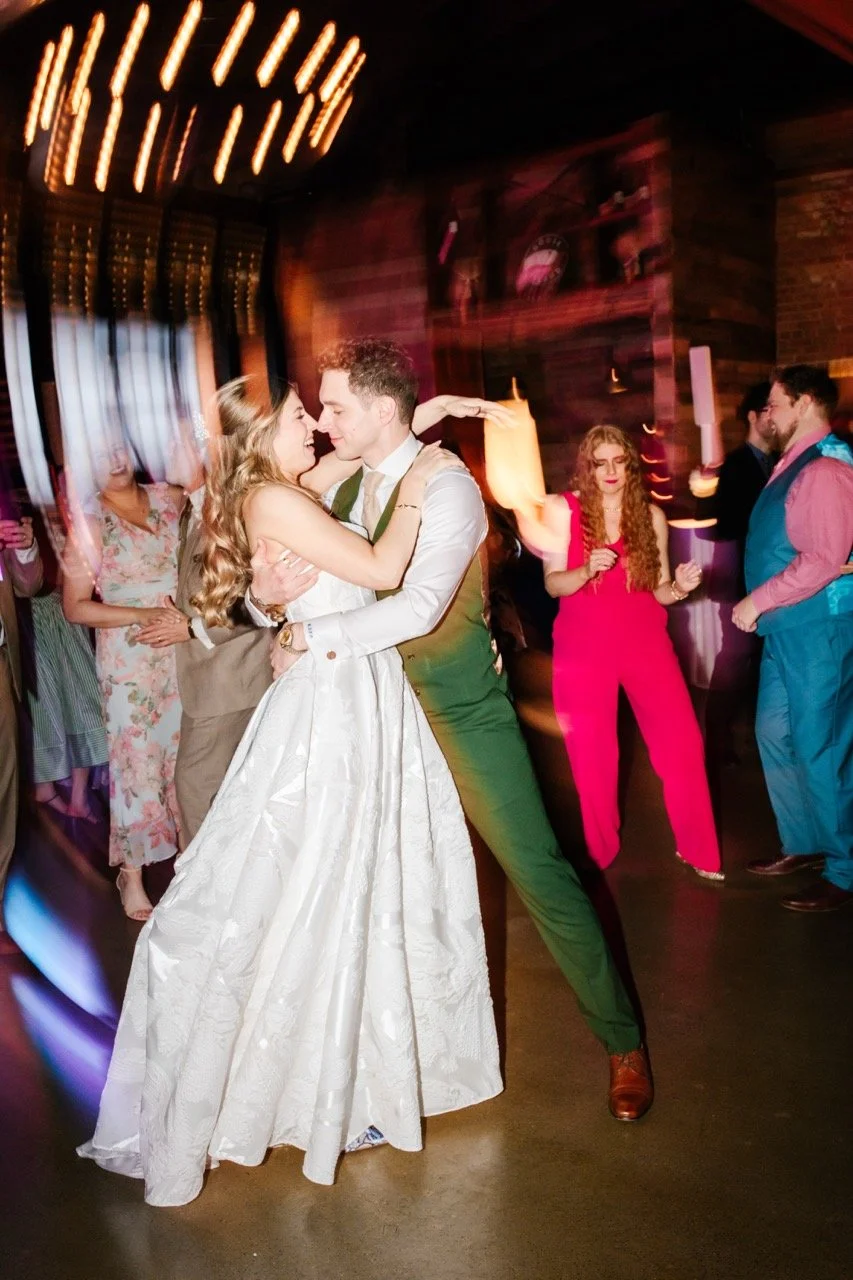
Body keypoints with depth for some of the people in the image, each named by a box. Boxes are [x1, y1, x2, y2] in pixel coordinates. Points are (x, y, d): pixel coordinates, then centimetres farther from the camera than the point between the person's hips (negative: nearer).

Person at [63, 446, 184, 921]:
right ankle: (131, 873, 20)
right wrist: (145, 615, -16)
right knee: (136, 761, 4)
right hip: (129, 658, -3)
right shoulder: (88, 523, -6)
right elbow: (76, 607, -7)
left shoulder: (168, 497, 3)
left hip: (183, 650, 4)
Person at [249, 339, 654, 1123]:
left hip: (462, 712, -6)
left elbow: (419, 607, -32)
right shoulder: (342, 491, 4)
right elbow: (304, 591, 8)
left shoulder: (448, 490, -18)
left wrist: (309, 637, -28)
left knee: (540, 873, -3)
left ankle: (622, 1041, 15)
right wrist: (266, 594, -15)